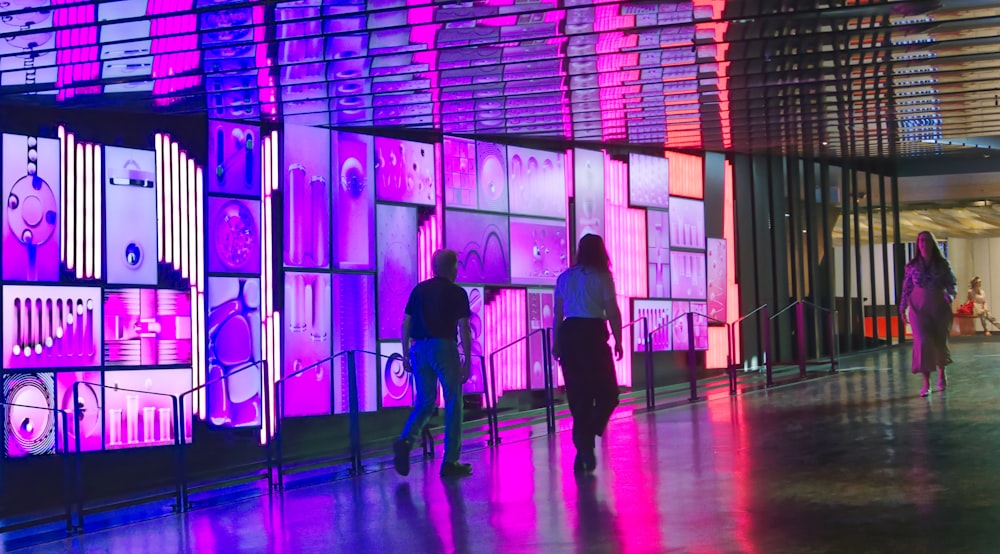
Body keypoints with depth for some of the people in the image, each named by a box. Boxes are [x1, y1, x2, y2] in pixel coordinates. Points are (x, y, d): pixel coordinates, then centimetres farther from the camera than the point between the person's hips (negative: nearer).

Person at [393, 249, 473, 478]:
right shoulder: (457, 293, 2)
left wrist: (406, 354, 17)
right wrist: (467, 360, 1)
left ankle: (405, 440, -12)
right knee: (453, 403, 5)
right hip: (444, 347, -4)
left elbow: (405, 325, 11)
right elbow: (463, 329, -4)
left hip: (419, 348, 4)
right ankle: (450, 462, 4)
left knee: (425, 402, 14)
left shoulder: (419, 290, 13)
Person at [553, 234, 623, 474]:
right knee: (607, 393, 3)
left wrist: (556, 343, 16)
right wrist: (618, 341, 3)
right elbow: (612, 312, -5)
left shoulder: (565, 277, 11)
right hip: (593, 334, -5)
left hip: (568, 334, 5)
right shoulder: (602, 276, -2)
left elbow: (557, 313, 11)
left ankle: (583, 444, 11)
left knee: (578, 395, 10)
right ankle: (586, 440, -15)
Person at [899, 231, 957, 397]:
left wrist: (950, 296, -17)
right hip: (919, 308, -1)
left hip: (940, 307, 1)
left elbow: (952, 283, 4)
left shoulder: (942, 263, 2)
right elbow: (906, 288, 4)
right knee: (923, 342, -13)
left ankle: (941, 374, 39)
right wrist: (902, 308, -1)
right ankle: (926, 383, -10)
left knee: (940, 342, 10)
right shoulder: (912, 266, 2)